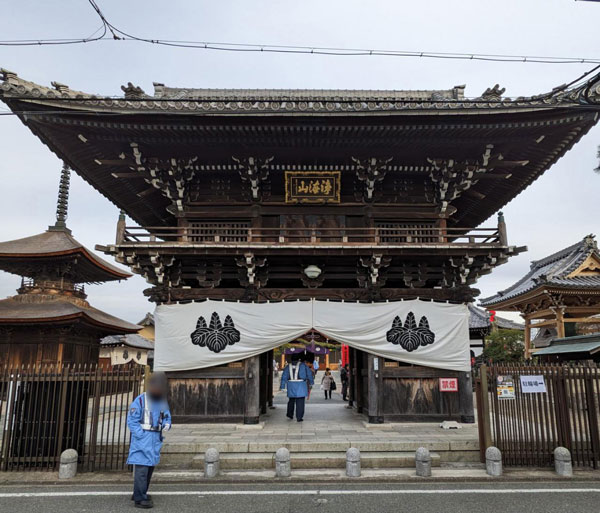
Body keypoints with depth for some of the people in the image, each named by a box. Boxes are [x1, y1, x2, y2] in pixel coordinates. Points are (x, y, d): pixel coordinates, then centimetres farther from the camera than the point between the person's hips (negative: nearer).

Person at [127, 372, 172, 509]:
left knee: (150, 467, 16)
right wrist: (141, 435, -18)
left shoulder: (162, 401, 8)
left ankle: (140, 493, 31)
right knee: (141, 468, -9)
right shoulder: (140, 400, -11)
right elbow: (131, 420, -11)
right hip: (142, 438, -7)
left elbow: (167, 417, 17)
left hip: (156, 439, 7)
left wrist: (167, 424, -6)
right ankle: (140, 499, -2)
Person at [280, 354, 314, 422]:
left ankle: (290, 414, 20)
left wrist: (282, 386, 5)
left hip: (291, 385, 3)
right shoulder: (303, 365, 4)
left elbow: (284, 376, 4)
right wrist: (311, 382, 21)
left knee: (291, 400, 20)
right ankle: (299, 417, -1)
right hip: (301, 385, -3)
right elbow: (309, 373, 8)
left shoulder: (288, 366, 8)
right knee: (300, 401, 0)